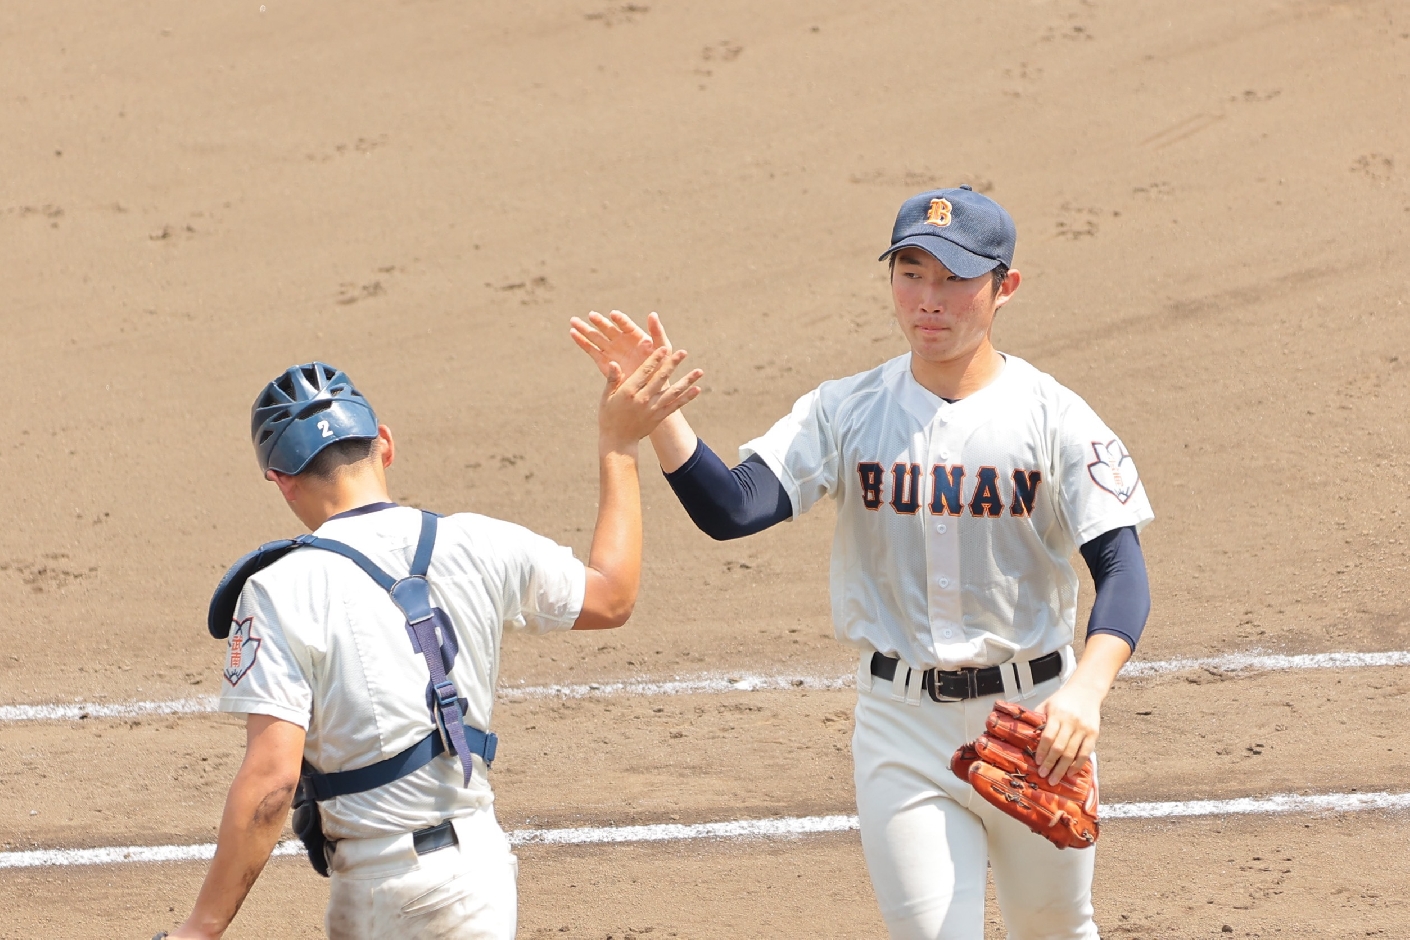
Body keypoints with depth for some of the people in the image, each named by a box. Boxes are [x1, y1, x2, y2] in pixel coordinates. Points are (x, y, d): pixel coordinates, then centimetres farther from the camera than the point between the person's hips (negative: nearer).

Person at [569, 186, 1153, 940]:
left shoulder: (1053, 418, -9)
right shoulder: (847, 412, -2)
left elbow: (1121, 570, -16)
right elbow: (729, 509, -14)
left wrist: (1086, 689, -34)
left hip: (1032, 715, -1)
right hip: (900, 721, 1)